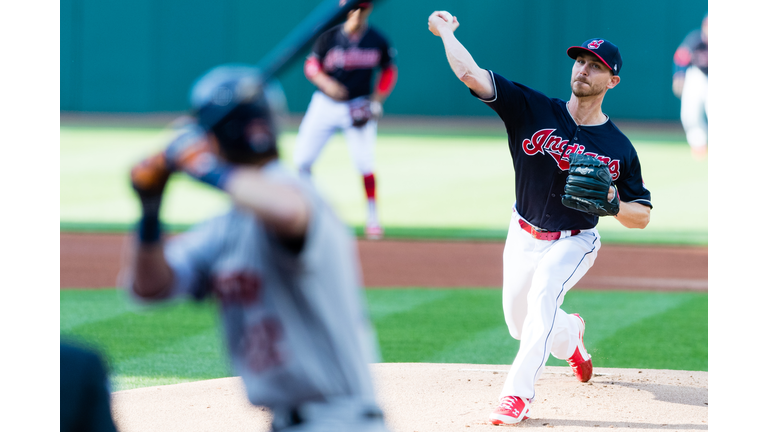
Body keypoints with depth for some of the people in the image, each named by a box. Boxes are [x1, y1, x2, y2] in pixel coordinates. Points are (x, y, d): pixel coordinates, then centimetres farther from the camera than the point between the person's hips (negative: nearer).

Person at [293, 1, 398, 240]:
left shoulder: (377, 41, -6)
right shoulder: (329, 36, -7)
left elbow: (389, 71, 6)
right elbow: (311, 65, -3)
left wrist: (376, 102, -5)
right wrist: (326, 83, -23)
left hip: (359, 107, -1)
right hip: (325, 104, 1)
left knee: (364, 162, -11)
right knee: (302, 158, -1)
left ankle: (373, 218, 1)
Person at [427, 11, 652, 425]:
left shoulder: (619, 148, -11)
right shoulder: (533, 110, -12)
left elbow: (642, 216, -6)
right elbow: (470, 73, -20)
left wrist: (613, 204, -25)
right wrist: (445, 30, -13)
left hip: (574, 243, -3)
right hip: (524, 237, 3)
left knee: (543, 293, -31)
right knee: (520, 324, 15)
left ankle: (517, 394, -31)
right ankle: (570, 337, 51)